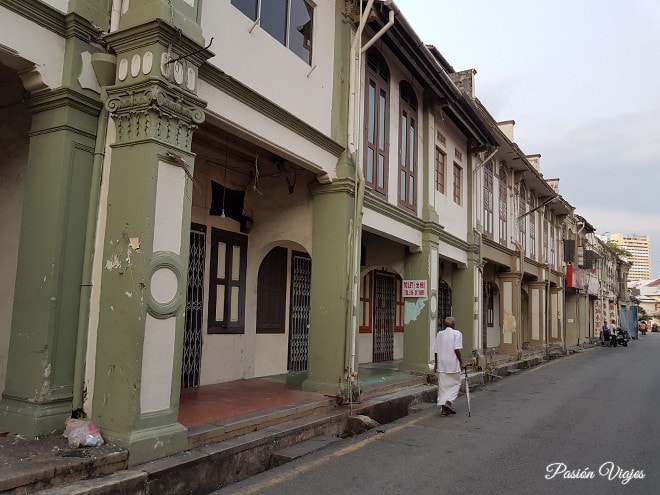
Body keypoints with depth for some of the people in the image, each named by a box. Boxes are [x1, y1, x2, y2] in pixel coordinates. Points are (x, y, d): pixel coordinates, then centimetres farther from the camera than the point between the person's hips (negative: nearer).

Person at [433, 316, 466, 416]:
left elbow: (436, 351, 8)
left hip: (441, 364, 4)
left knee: (442, 386, 9)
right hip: (453, 364, -4)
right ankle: (448, 402, -10)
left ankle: (443, 409, 9)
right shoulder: (457, 333, -6)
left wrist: (436, 364, 17)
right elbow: (457, 350, -15)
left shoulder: (439, 334, 8)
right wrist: (461, 362, -7)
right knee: (455, 384, 9)